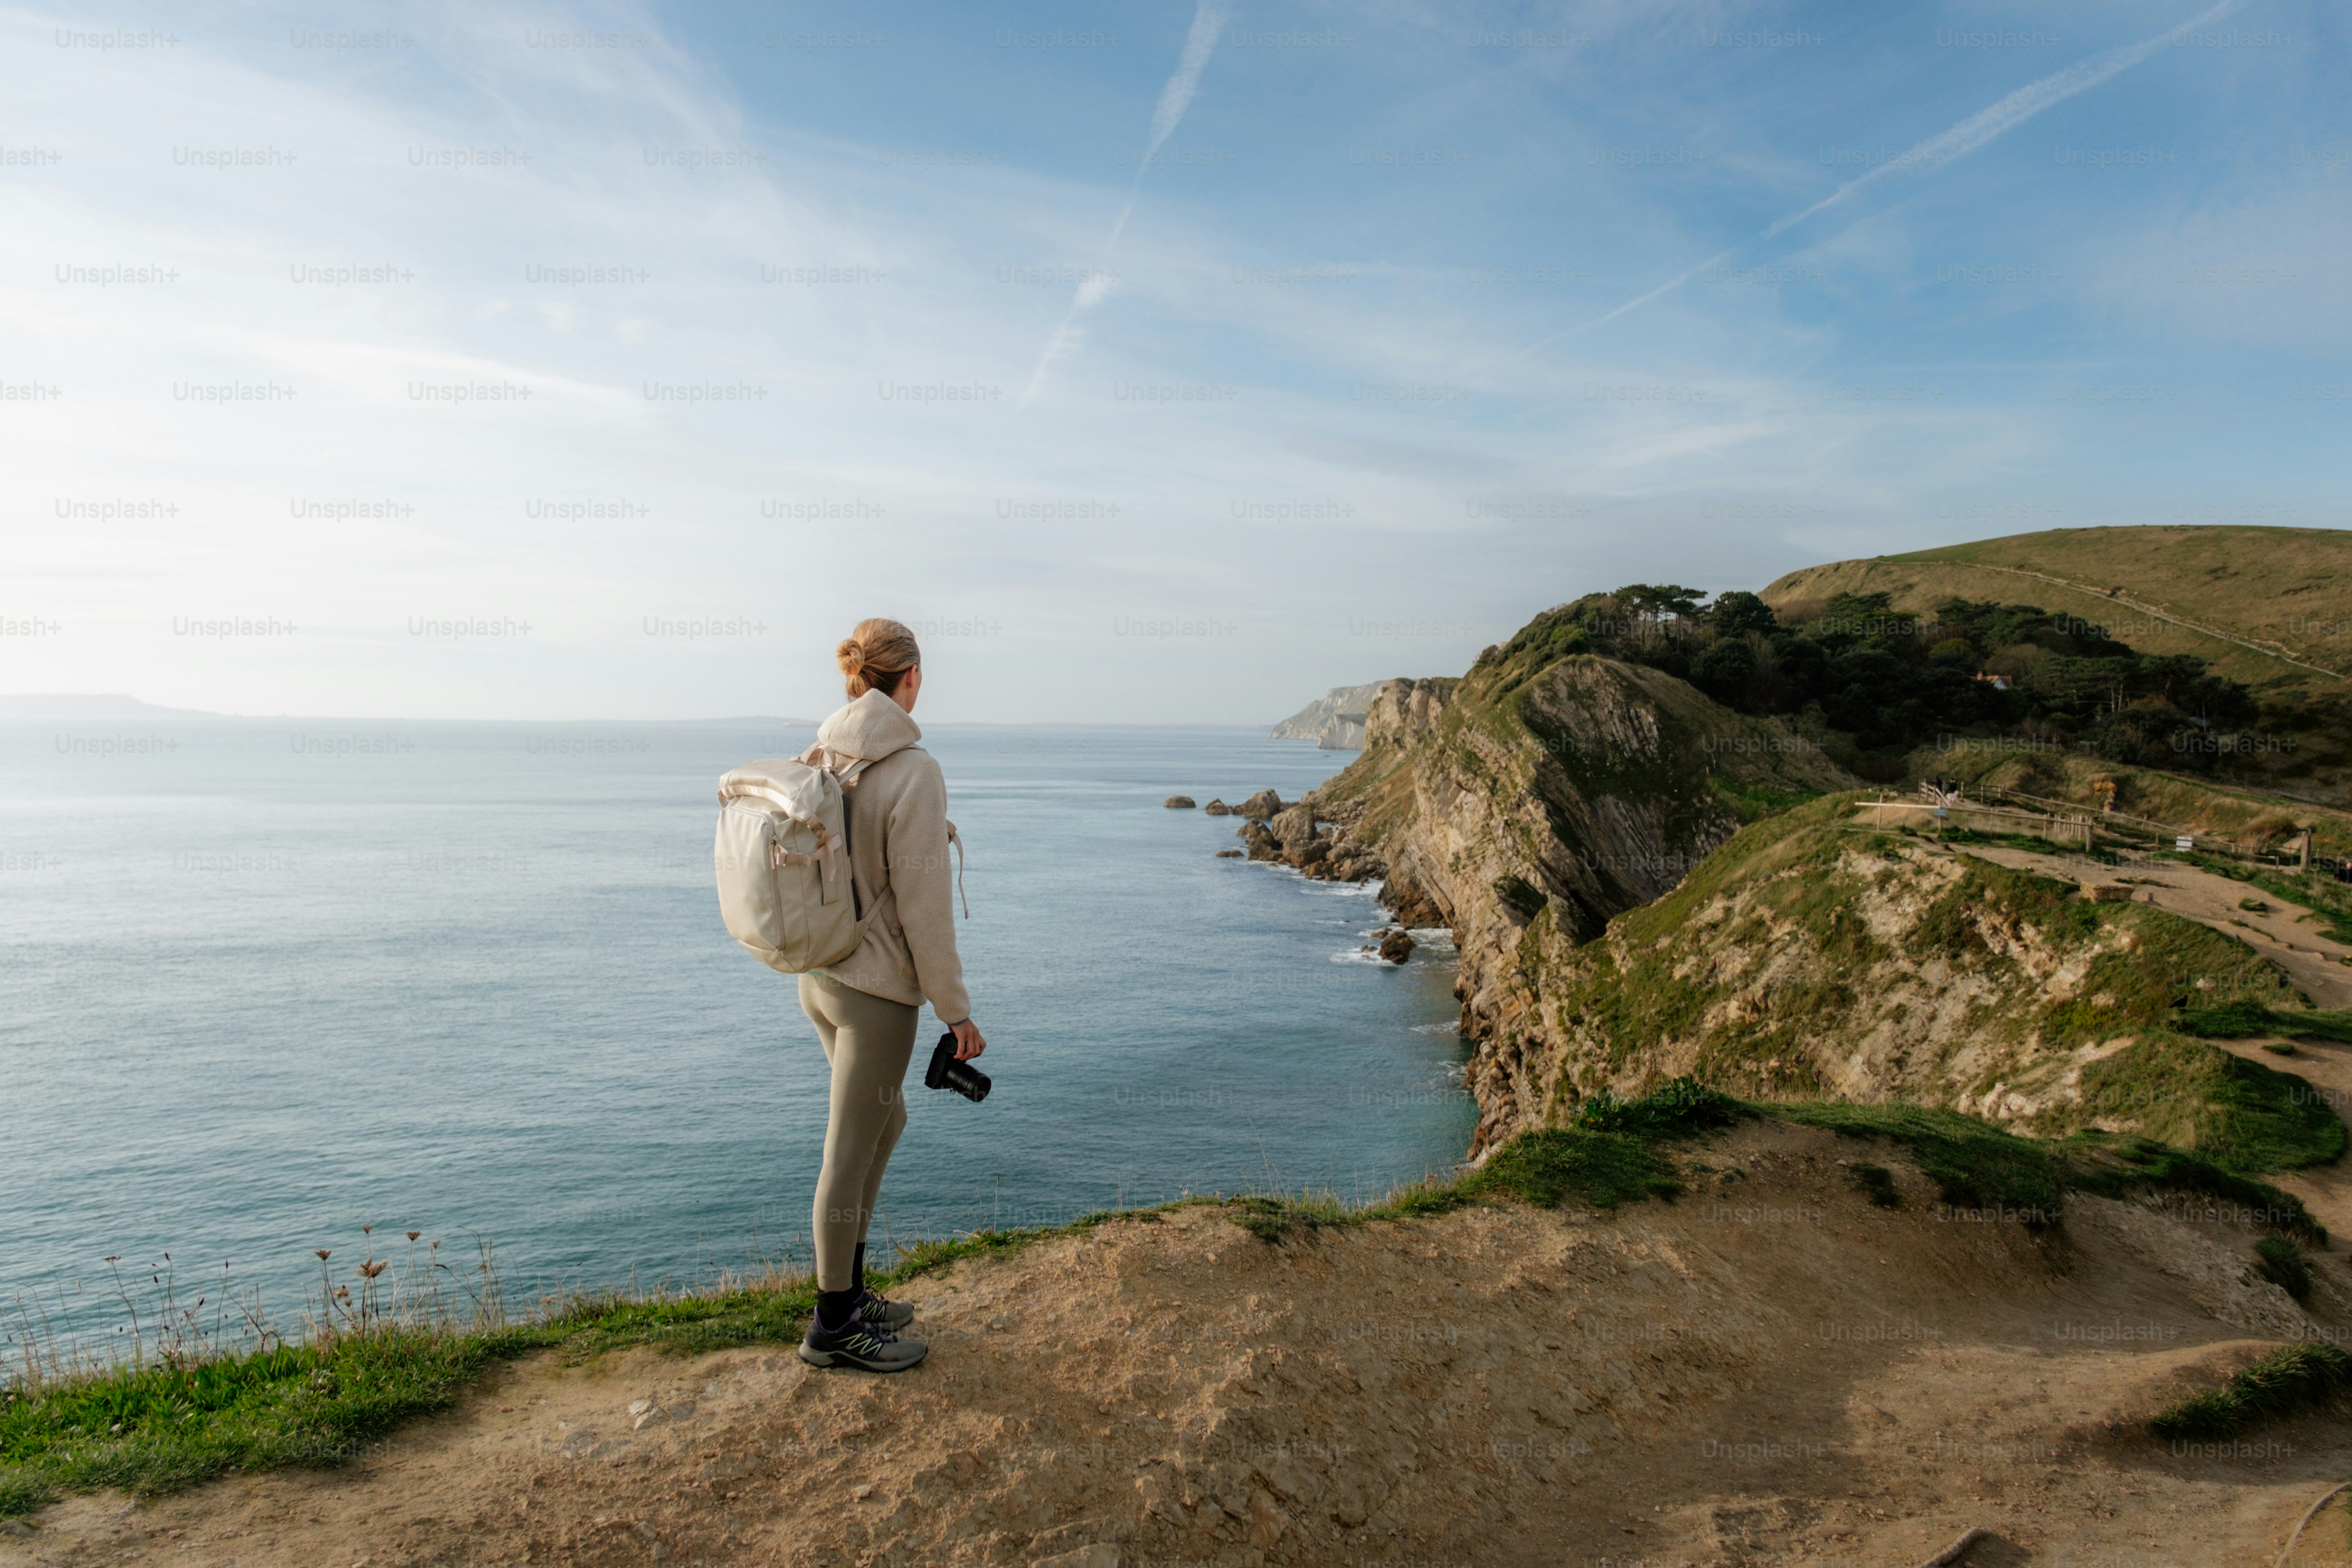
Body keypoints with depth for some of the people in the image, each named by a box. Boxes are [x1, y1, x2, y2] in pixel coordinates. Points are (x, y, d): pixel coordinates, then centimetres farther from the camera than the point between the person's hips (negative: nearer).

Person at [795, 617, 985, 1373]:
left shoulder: (819, 758, 1)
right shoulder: (913, 772, -21)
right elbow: (923, 907, -20)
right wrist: (955, 1010, -11)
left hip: (819, 976, 8)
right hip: (878, 989, -8)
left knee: (884, 1121, 25)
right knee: (851, 1156, 7)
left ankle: (848, 1293, 36)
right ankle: (832, 1328, 25)